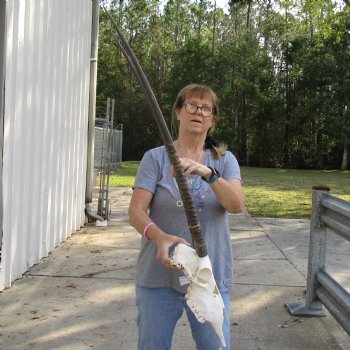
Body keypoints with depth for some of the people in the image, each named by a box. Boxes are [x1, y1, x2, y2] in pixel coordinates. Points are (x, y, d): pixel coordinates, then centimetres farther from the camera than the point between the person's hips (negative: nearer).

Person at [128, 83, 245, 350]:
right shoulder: (156, 158, 0)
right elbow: (136, 211, -9)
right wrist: (159, 236, -30)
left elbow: (237, 205, -12)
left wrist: (207, 173, -30)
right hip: (159, 275, 0)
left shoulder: (225, 160, 4)